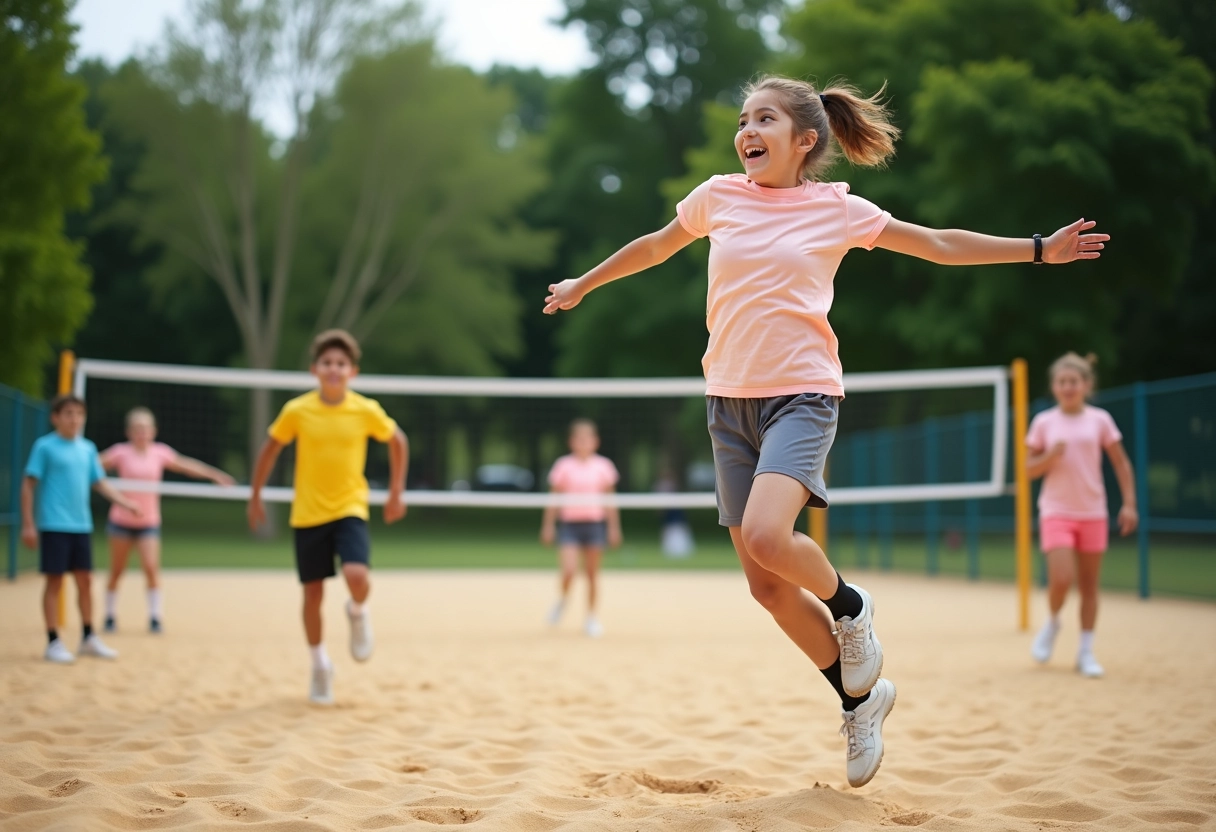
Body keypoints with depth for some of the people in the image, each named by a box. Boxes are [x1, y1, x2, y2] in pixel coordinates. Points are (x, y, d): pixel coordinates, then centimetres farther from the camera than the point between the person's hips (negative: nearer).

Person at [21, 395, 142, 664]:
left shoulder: (88, 448, 10)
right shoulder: (45, 446, -5)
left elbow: (99, 482, 17)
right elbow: (29, 485, -5)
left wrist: (125, 502, 4)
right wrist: (28, 523, -10)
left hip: (82, 525, 5)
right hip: (54, 525, -5)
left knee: (85, 580, 9)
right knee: (55, 581, -1)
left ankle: (88, 638, 20)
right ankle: (53, 642, 7)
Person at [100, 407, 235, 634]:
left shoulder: (160, 452, 0)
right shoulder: (122, 452, -7)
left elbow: (186, 466, 10)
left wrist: (214, 475, 13)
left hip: (149, 523, 1)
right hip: (121, 521, -1)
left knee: (151, 568, -12)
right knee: (116, 572, 7)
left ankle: (154, 617, -3)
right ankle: (110, 616, 21)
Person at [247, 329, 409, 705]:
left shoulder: (366, 411, -8)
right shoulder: (296, 411, -7)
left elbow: (398, 442, 10)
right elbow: (270, 450, 8)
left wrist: (396, 493, 10)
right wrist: (255, 497, 11)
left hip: (349, 509, -1)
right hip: (307, 514, 1)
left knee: (358, 577, -24)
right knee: (313, 592, 5)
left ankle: (358, 613, 12)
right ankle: (320, 665, 26)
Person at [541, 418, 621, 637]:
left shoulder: (603, 466, 4)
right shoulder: (564, 466, 0)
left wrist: (614, 527, 5)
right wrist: (548, 525, 2)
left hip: (594, 523, 2)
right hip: (569, 523, -2)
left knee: (592, 573, 5)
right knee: (569, 570, -16)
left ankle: (591, 617, 16)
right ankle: (563, 599, 14)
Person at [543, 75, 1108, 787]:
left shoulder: (837, 209, 0)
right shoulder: (719, 196, 7)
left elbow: (940, 245, 9)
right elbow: (655, 247, 25)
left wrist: (1039, 249, 7)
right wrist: (583, 284, 34)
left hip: (802, 394, -4)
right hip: (730, 401, 4)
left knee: (765, 536, -30)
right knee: (765, 583, 3)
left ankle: (849, 607, 2)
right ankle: (861, 699, 22)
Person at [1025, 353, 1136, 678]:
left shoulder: (1100, 420, 1)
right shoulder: (1044, 422, 1)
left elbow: (1121, 463, 5)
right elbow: (1029, 470, 4)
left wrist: (1129, 503, -3)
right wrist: (1050, 456, -16)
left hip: (1093, 513, 1)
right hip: (1056, 513, -1)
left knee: (1089, 585, 4)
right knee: (1060, 580, -16)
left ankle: (1086, 652, 16)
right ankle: (1052, 623, 15)